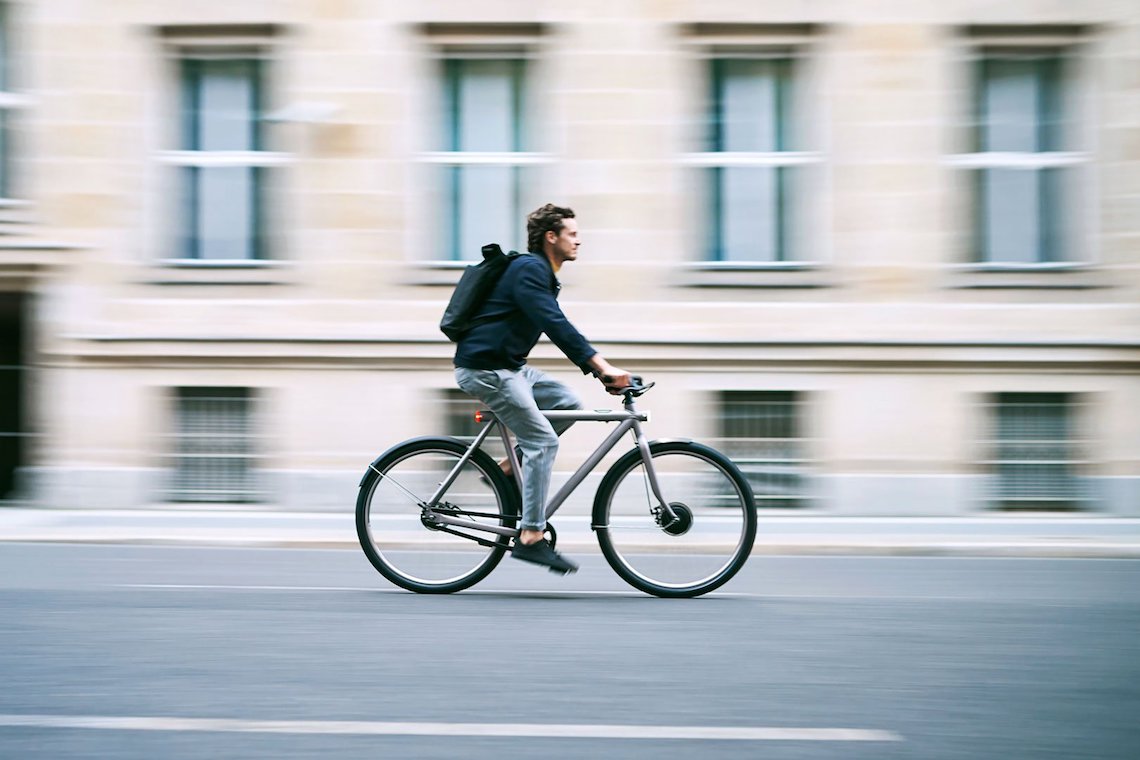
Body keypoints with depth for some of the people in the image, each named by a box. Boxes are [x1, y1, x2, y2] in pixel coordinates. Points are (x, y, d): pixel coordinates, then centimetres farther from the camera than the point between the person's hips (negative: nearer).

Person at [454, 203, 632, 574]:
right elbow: (556, 325, -27)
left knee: (568, 403, 7)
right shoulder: (528, 269, -15)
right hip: (484, 367, -10)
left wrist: (599, 370, 11)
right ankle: (530, 538, -12)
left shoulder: (542, 275, 17)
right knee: (543, 440, -12)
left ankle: (507, 468, 9)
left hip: (508, 366, 10)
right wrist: (603, 367, -30)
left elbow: (560, 329, 20)